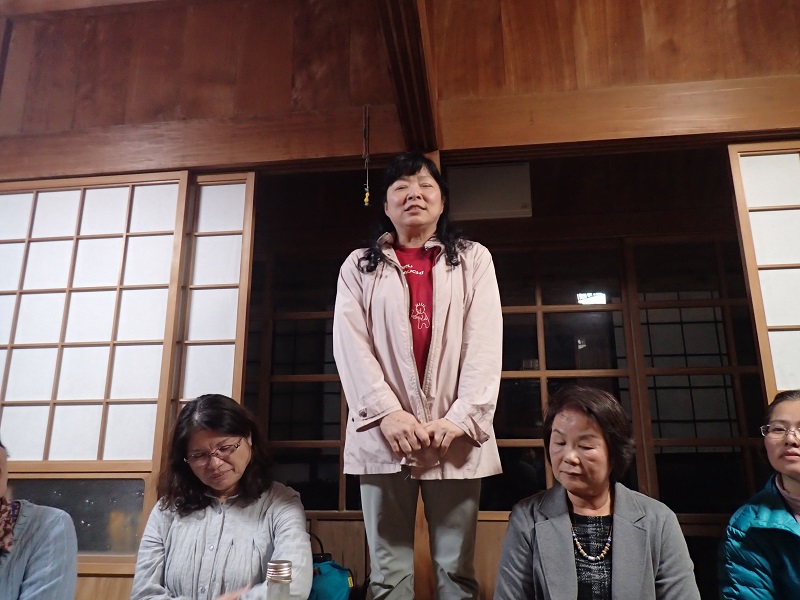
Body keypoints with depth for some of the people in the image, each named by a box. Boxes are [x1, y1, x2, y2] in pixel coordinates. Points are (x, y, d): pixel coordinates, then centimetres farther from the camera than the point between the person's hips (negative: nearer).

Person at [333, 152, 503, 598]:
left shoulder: (474, 259, 11)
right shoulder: (360, 266, 11)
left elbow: (486, 342, 0)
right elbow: (350, 344, 0)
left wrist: (463, 417, -11)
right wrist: (387, 413, -13)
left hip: (455, 435, 0)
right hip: (384, 436, 0)